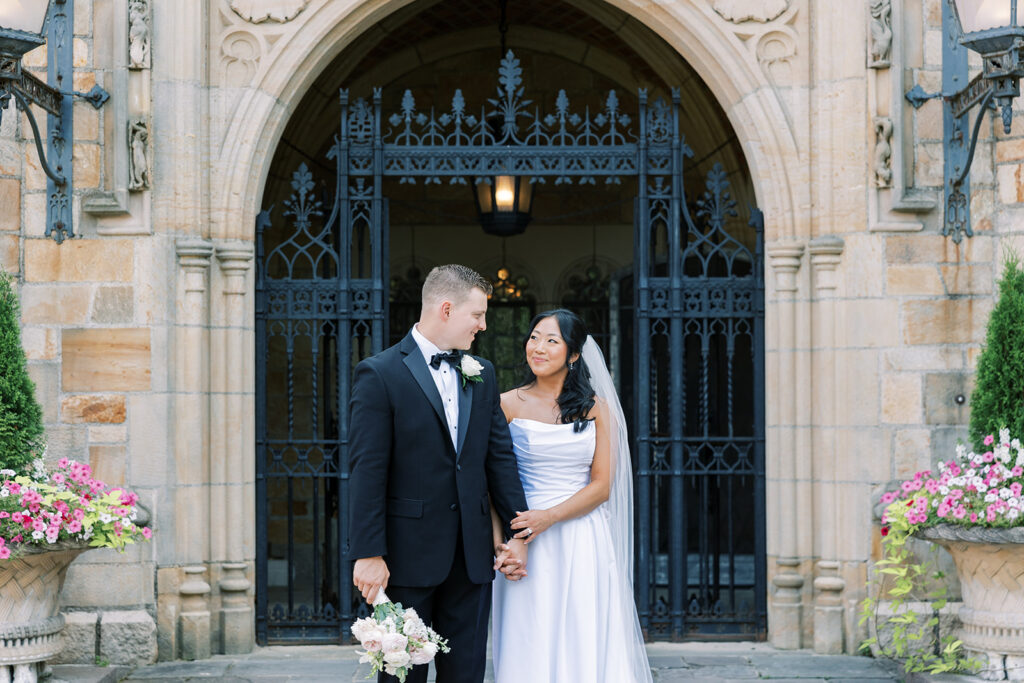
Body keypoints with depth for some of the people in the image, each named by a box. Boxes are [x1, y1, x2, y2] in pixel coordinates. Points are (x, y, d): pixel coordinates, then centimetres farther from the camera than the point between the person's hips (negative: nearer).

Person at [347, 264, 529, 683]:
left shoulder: (482, 374, 11)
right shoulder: (380, 374, -8)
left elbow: (500, 457, 12)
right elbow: (367, 471, -12)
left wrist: (517, 533, 6)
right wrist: (369, 555, -16)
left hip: (472, 556, 5)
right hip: (408, 556, -5)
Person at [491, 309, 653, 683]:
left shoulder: (596, 408, 5)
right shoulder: (507, 406, 3)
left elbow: (601, 485, 0)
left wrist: (548, 517, -14)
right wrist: (499, 542, -14)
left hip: (585, 548, 1)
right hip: (527, 551, -1)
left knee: (587, 649, 2)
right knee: (529, 652, 0)